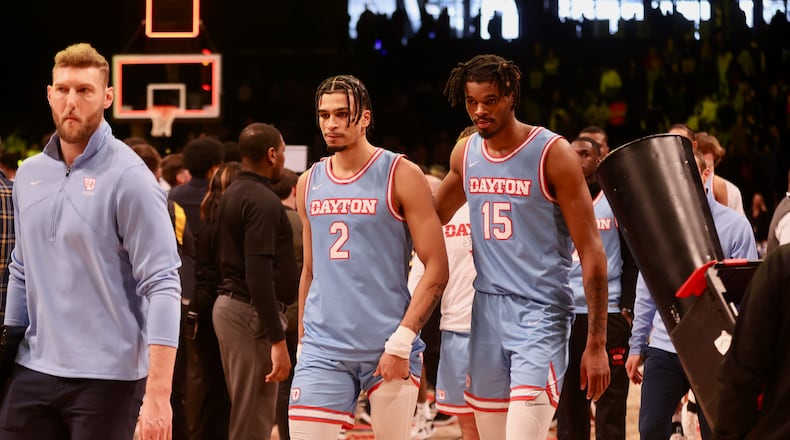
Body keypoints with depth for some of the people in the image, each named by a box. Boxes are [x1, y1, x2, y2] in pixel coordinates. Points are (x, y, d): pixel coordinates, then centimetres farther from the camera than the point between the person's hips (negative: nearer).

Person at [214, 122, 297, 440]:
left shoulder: (231, 195, 14)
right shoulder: (263, 201, -15)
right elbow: (259, 275, -22)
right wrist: (278, 340, -23)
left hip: (228, 304, 10)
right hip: (251, 311, -10)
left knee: (243, 413, 15)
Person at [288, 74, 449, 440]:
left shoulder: (401, 176, -4)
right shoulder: (309, 184, 11)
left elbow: (436, 269, -8)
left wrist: (402, 341, -15)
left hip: (389, 347, -4)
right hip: (323, 348, 4)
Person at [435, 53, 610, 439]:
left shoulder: (553, 154, -10)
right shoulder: (464, 154, 8)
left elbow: (591, 251, -10)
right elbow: (432, 218, 28)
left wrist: (596, 343, -13)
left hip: (540, 314, -6)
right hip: (486, 310, 6)